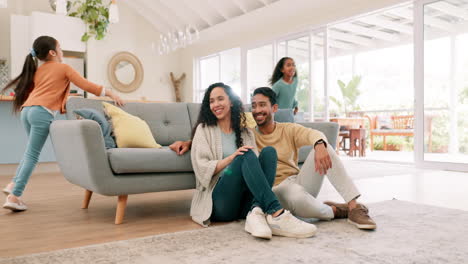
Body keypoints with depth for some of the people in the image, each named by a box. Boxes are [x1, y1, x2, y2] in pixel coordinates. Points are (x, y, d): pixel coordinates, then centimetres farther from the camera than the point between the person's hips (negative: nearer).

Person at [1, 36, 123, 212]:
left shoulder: (38, 70, 24)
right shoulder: (64, 68, 7)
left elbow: (30, 91, 22)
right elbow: (86, 86, 3)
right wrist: (111, 94, 10)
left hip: (27, 110, 7)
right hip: (42, 113, -7)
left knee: (31, 151, 25)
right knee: (32, 155, -4)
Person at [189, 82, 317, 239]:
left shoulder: (245, 132, 23)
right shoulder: (204, 129, 12)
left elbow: (256, 165, 12)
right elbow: (202, 168, -2)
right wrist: (232, 157, -17)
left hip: (246, 201, 4)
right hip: (220, 201, -3)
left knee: (269, 151, -17)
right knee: (246, 155, -27)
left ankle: (257, 211, -38)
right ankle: (276, 215, -42)